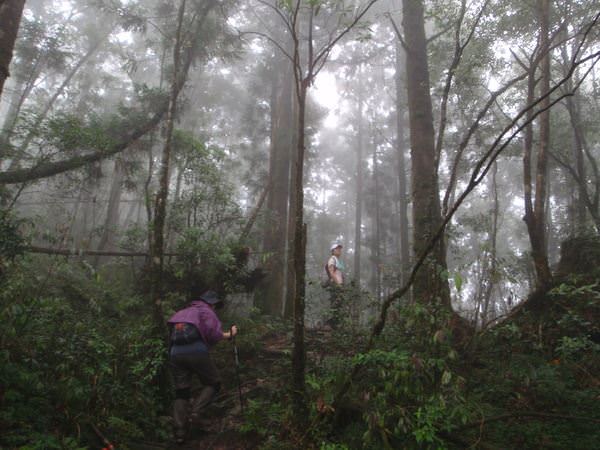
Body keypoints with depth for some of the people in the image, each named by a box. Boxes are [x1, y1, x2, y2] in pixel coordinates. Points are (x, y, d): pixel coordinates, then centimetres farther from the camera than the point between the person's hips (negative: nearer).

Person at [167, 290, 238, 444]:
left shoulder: (183, 312, 30)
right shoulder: (207, 312, 11)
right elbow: (213, 333, -6)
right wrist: (229, 335, 7)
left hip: (175, 352, 6)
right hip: (196, 350, -5)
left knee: (181, 392, 12)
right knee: (213, 383, 13)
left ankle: (179, 432, 5)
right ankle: (194, 410, -7)